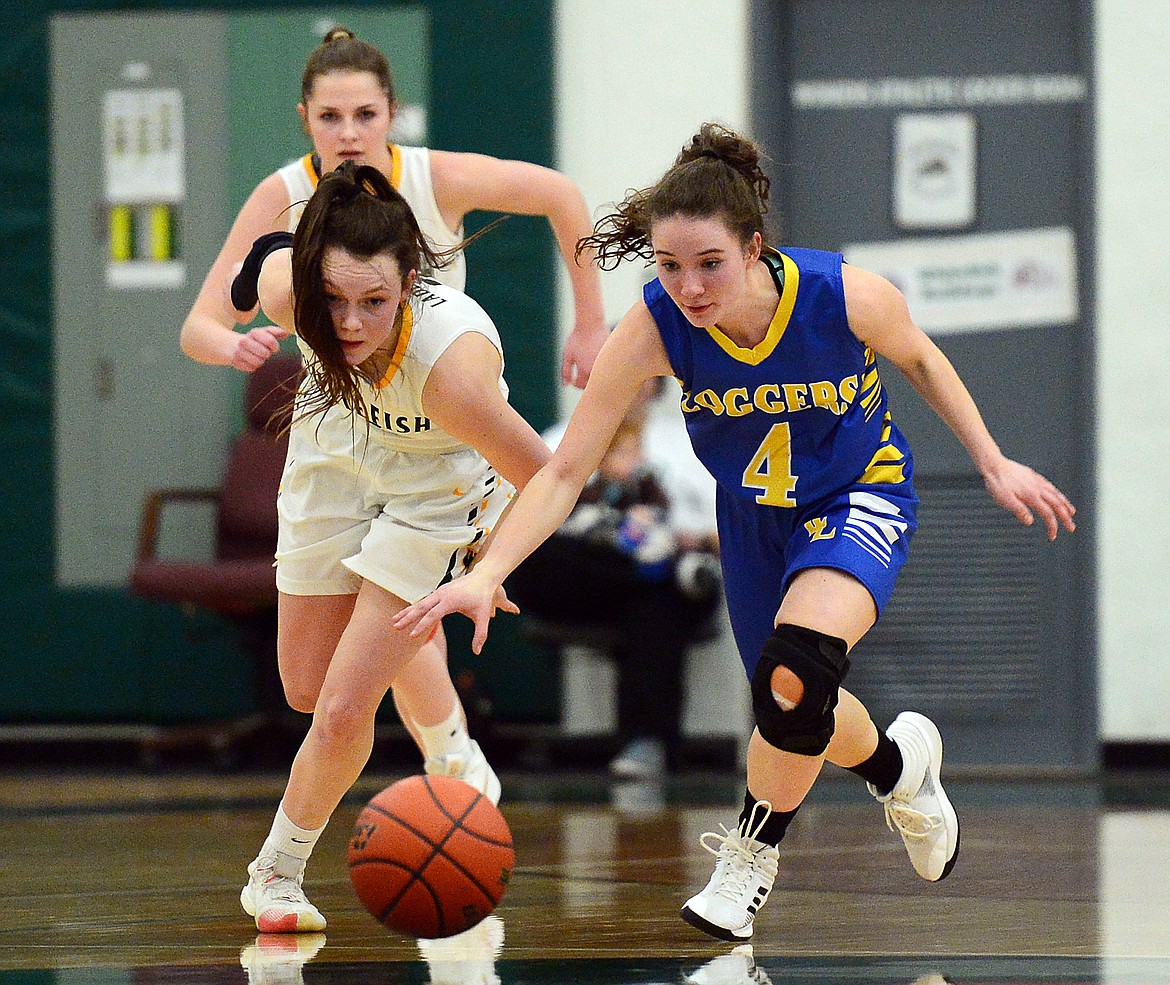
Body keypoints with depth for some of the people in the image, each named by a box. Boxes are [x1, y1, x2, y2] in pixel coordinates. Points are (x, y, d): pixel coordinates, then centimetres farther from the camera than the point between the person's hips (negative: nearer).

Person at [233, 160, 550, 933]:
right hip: (337, 449, 5)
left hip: (437, 485, -5)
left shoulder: (451, 363, -45)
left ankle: (278, 871, 17)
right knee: (308, 678, 16)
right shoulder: (286, 289, -33)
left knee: (344, 709, -10)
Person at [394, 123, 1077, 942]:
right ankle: (899, 765, 53)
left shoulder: (850, 297, -32)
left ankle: (754, 851, -4)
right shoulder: (654, 330, -29)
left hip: (860, 499, -3)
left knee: (797, 669, -29)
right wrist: (487, 575, -39)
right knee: (797, 718, 17)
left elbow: (918, 359, -7)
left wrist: (993, 463, -3)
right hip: (754, 512, 3)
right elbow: (565, 473, -27)